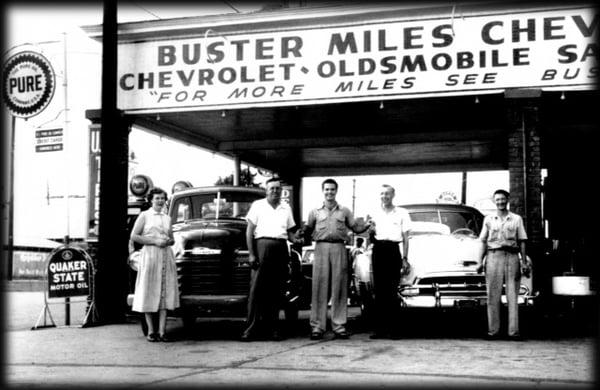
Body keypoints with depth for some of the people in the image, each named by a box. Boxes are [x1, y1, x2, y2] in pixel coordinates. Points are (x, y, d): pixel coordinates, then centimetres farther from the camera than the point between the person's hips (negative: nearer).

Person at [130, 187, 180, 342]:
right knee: (149, 294, -3)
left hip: (166, 256, 4)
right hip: (150, 255, -4)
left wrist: (168, 241, 0)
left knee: (165, 294, -1)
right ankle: (151, 331, 3)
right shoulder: (144, 216, 3)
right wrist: (154, 241, -11)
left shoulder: (167, 218, 17)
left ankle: (162, 331, 0)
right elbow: (134, 236, -3)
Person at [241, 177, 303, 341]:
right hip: (262, 244, -4)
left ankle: (272, 327, 8)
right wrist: (251, 253, -5)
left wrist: (295, 240, -2)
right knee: (257, 289, -8)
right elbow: (249, 231, 4)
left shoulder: (286, 208, 20)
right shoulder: (258, 205, 9)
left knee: (276, 290, 3)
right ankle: (251, 328, -7)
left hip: (281, 247, 4)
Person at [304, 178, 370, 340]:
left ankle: (339, 326, 2)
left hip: (339, 248, 1)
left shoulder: (345, 211, 17)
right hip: (321, 248, 0)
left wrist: (367, 225, -6)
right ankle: (317, 327, -2)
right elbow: (307, 229, 12)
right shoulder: (315, 212, 16)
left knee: (339, 287, -2)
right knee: (319, 287, -4)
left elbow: (356, 228, 12)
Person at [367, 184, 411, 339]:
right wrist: (370, 231, -2)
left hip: (393, 250, -3)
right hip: (378, 250, 3)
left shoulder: (402, 213, 7)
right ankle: (379, 328, 4)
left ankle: (394, 329, -5)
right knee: (379, 290, 1)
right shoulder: (375, 213, 15)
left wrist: (405, 258, -3)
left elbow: (405, 238, 5)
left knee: (392, 291, -8)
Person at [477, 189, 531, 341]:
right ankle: (493, 330, 1)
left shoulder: (516, 219, 11)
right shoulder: (488, 219, 13)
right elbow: (484, 242, 13)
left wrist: (525, 262, 2)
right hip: (493, 256, 0)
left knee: (512, 295, -3)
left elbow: (521, 242, 9)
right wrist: (480, 262, 5)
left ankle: (513, 331, -4)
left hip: (512, 256, 0)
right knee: (493, 295, -2)